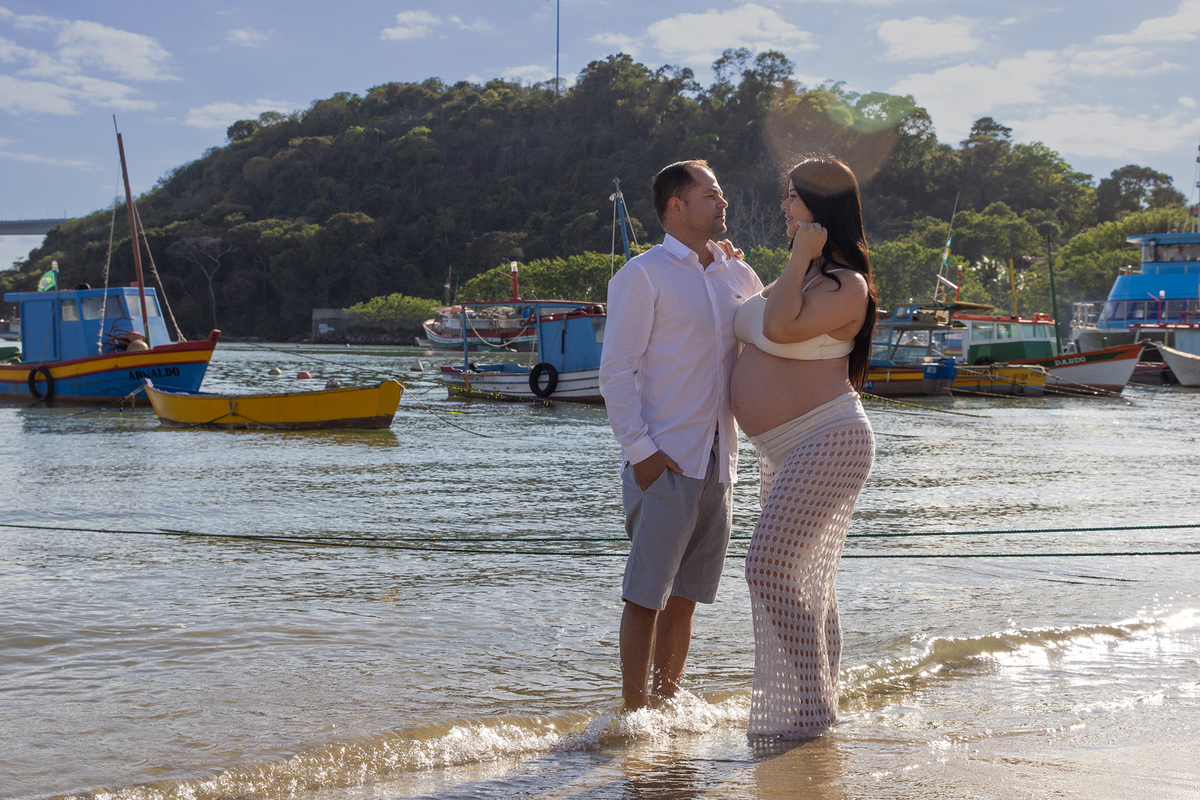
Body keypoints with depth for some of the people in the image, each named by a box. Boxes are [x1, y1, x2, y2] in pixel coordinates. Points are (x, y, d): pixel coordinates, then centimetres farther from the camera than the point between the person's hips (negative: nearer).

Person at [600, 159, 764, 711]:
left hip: (717, 459, 6)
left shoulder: (737, 275, 15)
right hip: (664, 461, -6)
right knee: (646, 595, -4)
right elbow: (616, 372, -7)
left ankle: (667, 704, 19)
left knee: (685, 596, 11)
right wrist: (640, 449, -15)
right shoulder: (643, 276, -4)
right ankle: (634, 715, 1)